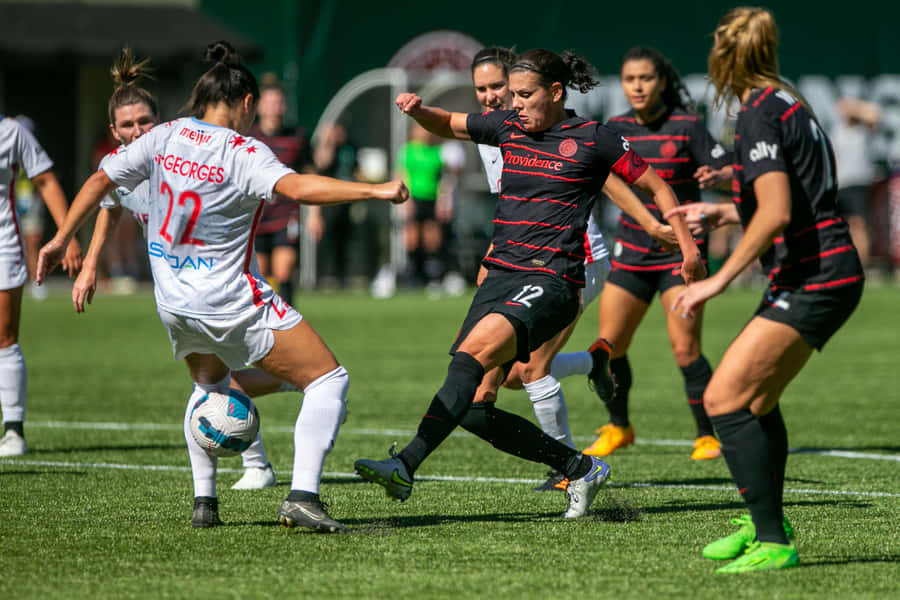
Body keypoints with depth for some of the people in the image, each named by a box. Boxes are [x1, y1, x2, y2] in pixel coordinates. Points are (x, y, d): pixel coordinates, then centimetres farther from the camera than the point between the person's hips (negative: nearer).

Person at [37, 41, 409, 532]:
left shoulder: (165, 137, 3)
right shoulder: (244, 154, -14)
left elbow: (100, 180, 7)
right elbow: (299, 188, -31)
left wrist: (61, 240, 17)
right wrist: (374, 191, -30)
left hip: (174, 303, 7)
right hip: (233, 305, -7)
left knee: (208, 386, 34)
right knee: (328, 380, -2)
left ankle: (203, 501, 25)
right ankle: (302, 496, -17)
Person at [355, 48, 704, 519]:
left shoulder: (592, 140, 0)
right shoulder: (508, 127, 14)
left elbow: (654, 185, 9)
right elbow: (448, 125, 29)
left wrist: (686, 243, 2)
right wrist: (417, 110, 8)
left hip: (549, 282, -7)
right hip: (501, 275, 7)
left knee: (470, 355, -30)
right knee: (472, 410, -2)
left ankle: (405, 466, -38)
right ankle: (580, 469, 13)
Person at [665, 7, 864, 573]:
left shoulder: (759, 114, -13)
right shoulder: (789, 104, 16)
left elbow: (776, 214, -24)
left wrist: (718, 281, -20)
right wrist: (721, 212, 33)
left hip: (813, 280, -10)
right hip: (830, 275, 10)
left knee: (724, 399, -14)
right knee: (754, 400, 22)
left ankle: (773, 543, -17)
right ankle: (765, 522, 35)